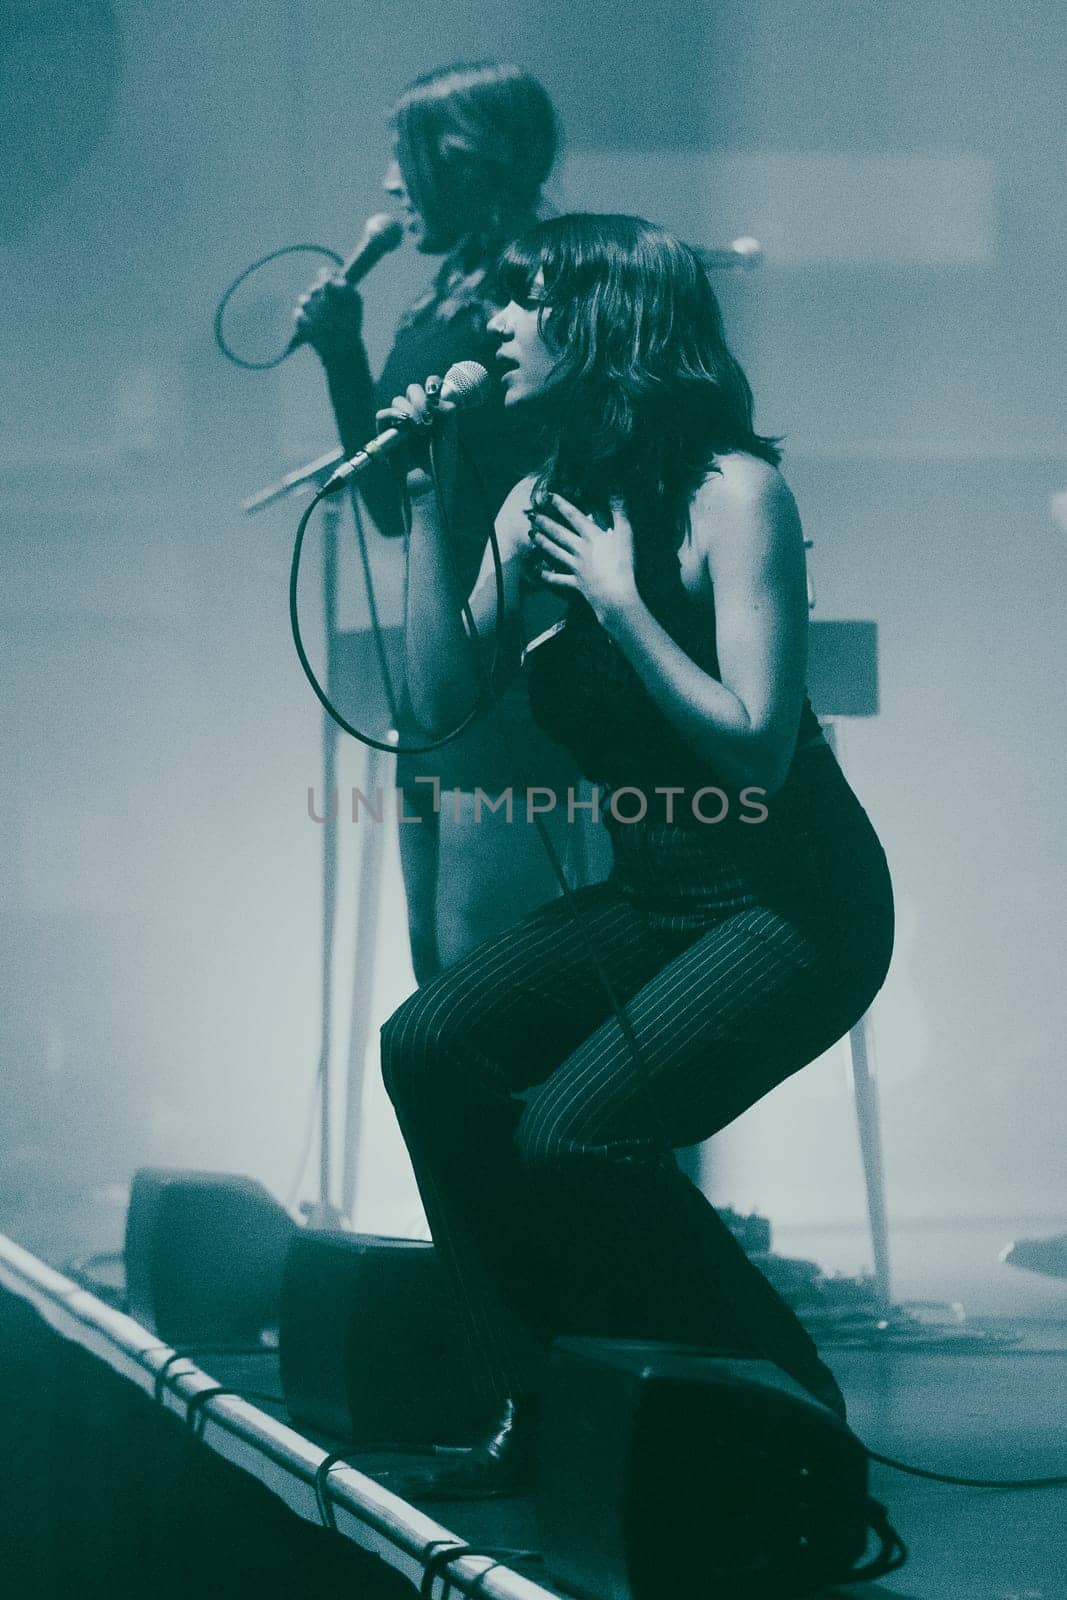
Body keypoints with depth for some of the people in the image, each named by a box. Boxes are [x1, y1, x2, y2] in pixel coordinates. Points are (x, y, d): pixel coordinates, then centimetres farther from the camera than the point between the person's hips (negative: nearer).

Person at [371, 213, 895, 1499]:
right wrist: (426, 499, -6)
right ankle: (540, 1416, -6)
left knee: (573, 1134, -24)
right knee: (428, 1047, -14)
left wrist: (620, 600, -21)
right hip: (646, 895, 7)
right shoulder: (539, 501, 5)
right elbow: (442, 700, -3)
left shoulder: (732, 491, -16)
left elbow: (757, 747, -21)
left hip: (793, 902, -7)